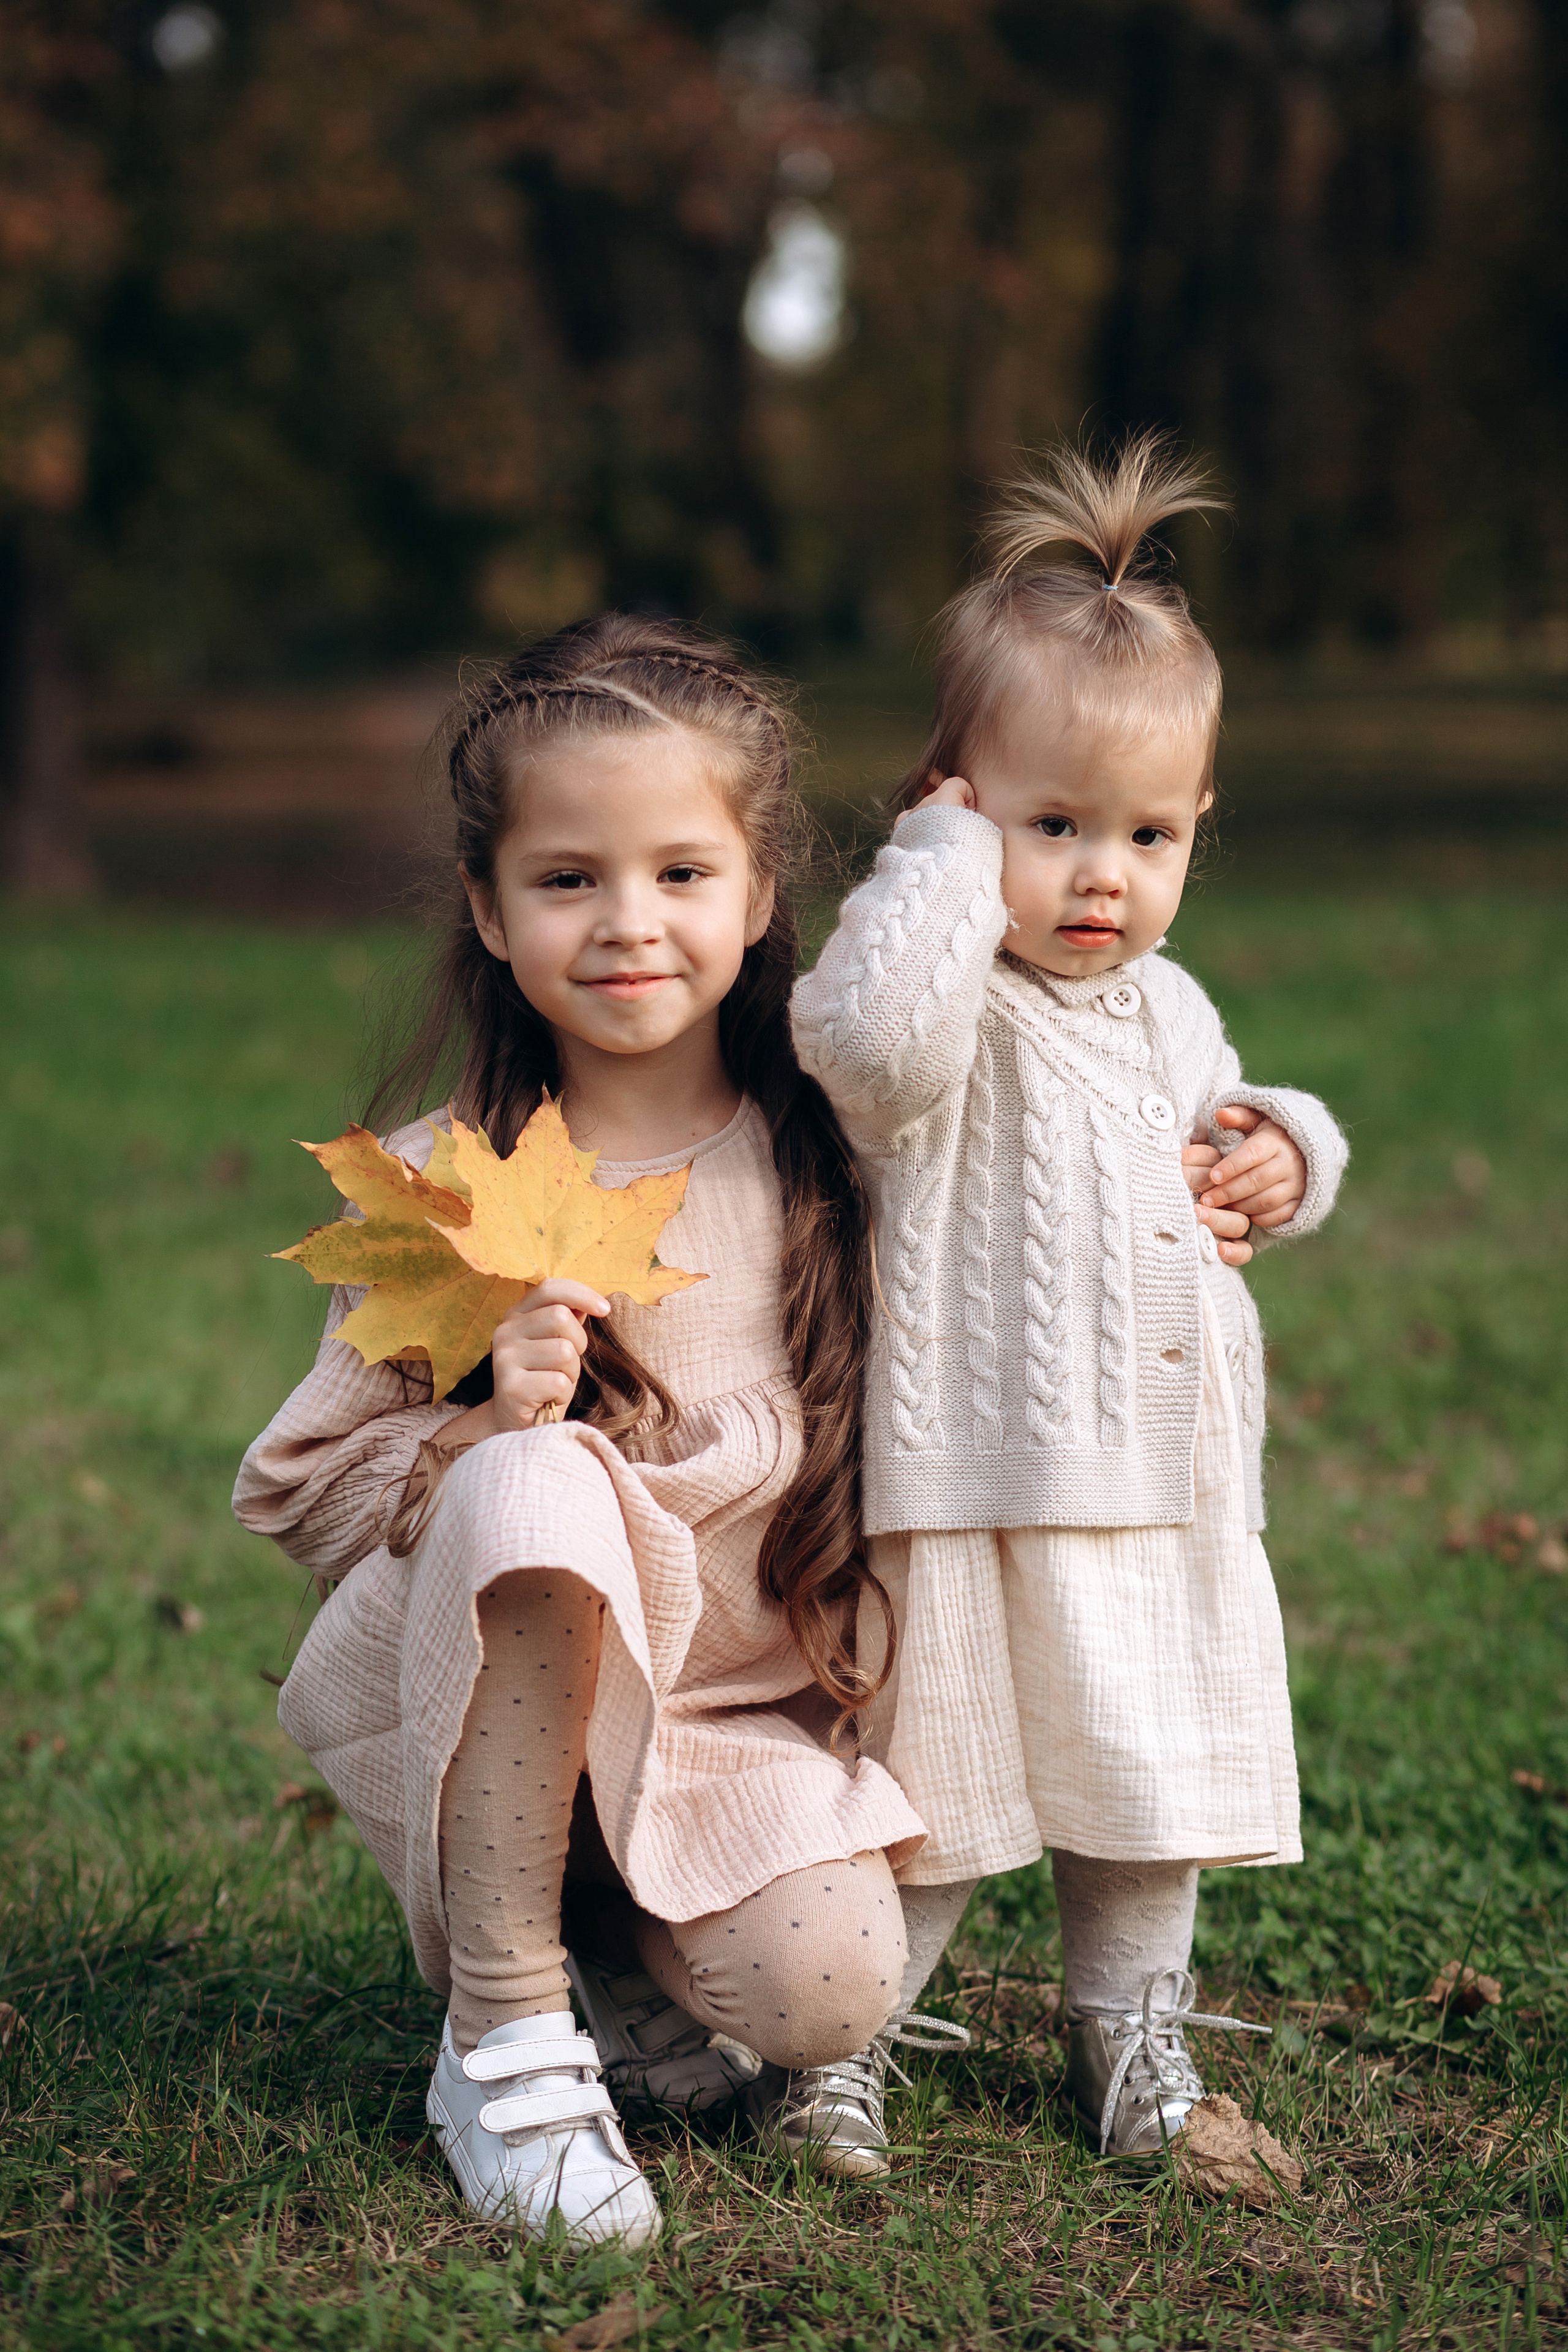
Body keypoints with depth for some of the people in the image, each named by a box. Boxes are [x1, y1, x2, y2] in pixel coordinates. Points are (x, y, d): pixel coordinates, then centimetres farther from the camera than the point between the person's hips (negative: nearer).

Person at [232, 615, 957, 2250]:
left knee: (830, 1995, -25)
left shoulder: (825, 1163, -1)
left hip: (744, 1705, 2)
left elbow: (863, 1441, 12)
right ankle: (501, 2034, -22)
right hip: (464, 1694, -2)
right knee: (538, 1479, -34)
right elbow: (297, 1492, -4)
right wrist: (483, 1433, -21)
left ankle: (615, 1948, 12)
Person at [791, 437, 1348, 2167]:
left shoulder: (1172, 1012, 12)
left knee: (1153, 1772, 17)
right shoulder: (944, 1013, -13)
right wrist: (949, 855, -24)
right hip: (980, 1480, -7)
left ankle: (1131, 2027, 34)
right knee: (931, 1784, 2)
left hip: (1170, 1486, 7)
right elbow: (871, 1035, -37)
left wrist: (1277, 1154, 6)